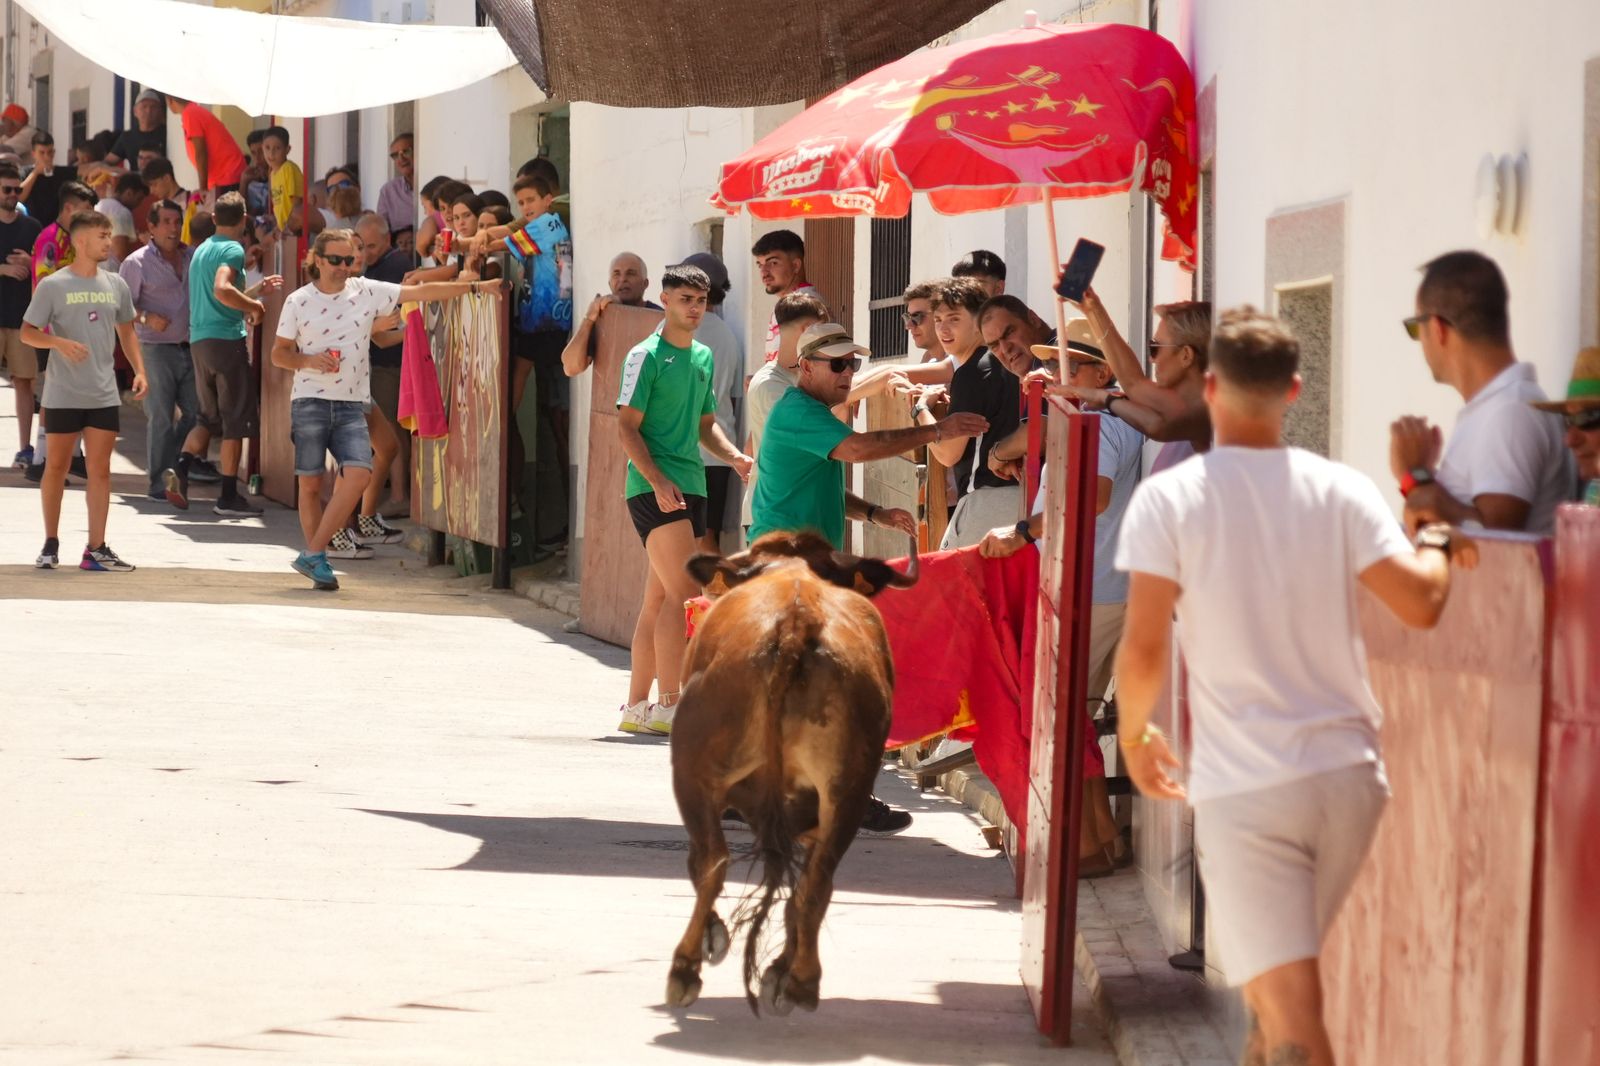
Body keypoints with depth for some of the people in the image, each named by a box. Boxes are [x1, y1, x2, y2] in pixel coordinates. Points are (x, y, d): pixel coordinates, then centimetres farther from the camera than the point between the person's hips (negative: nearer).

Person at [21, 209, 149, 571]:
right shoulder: (53, 286, -7)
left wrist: (139, 370, 5)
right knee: (56, 467, 6)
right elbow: (27, 332, -6)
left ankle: (96, 549, 5)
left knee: (100, 470, 1)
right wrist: (59, 343, -24)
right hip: (62, 394, -4)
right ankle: (50, 544, 19)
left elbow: (126, 330, 17)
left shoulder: (115, 285, 6)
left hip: (104, 395, 4)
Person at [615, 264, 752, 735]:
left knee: (659, 598, 9)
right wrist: (658, 480, -20)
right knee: (683, 593, -15)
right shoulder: (647, 356, -6)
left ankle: (637, 706, 13)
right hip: (654, 486, -7)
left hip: (690, 485, 7)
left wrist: (733, 455, 6)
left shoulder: (704, 357, 17)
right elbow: (628, 426, -10)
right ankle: (668, 705, -15)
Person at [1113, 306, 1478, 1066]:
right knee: (1280, 984, 24)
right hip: (1348, 774, 4)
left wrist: (1133, 731, 7)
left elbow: (1143, 649, -12)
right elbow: (1420, 603, -8)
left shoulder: (1169, 498, -7)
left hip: (1244, 788, -4)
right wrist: (1440, 546, 14)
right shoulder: (1340, 492, 0)